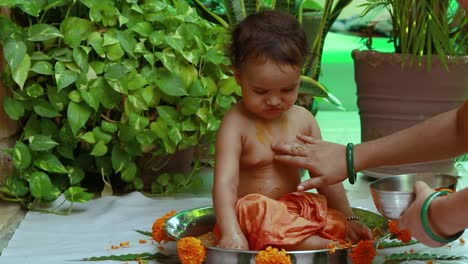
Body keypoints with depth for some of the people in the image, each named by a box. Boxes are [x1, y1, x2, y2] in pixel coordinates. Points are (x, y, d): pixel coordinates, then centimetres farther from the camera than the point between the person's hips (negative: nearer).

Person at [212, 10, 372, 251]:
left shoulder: (302, 120, 3)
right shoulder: (236, 124, -13)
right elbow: (225, 183, -23)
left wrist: (347, 219, 4)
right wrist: (231, 233, -36)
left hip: (293, 211, 5)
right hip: (250, 217, -5)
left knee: (336, 224, -20)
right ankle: (327, 246, -38)